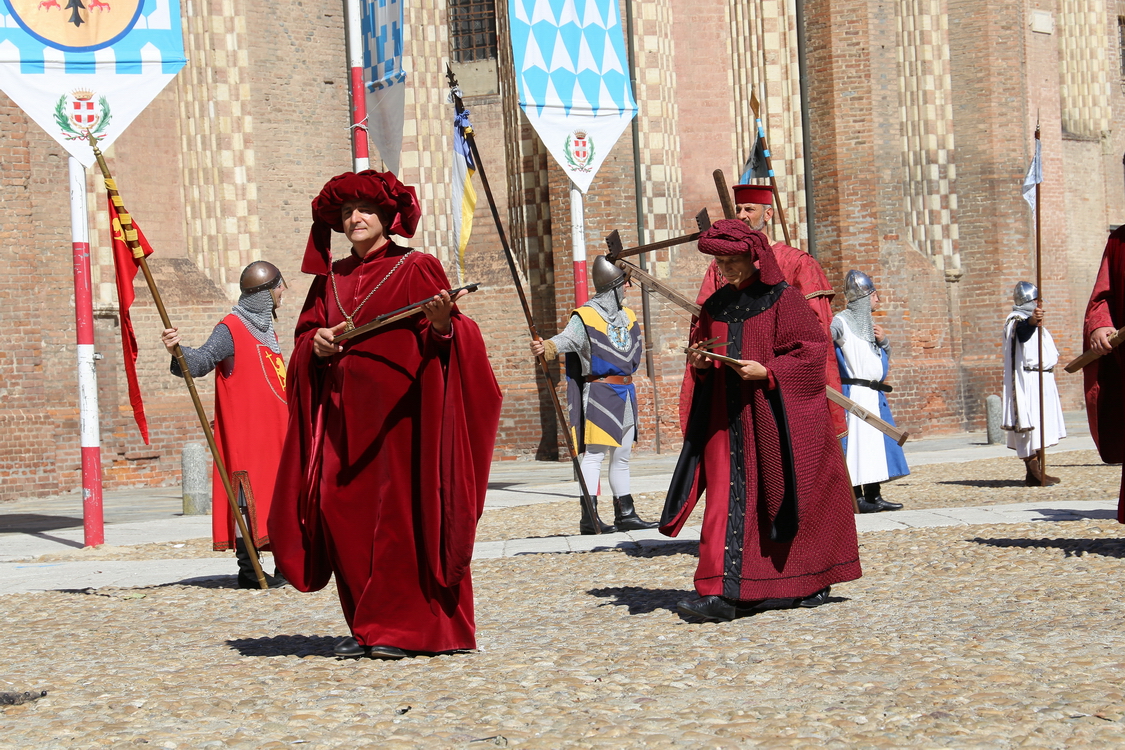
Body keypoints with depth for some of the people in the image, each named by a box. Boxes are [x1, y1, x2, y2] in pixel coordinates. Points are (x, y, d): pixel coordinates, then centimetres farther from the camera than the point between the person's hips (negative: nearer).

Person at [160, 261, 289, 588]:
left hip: (274, 432, 9)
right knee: (248, 498, -10)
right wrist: (178, 351, -43)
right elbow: (201, 361, -23)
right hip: (245, 432, -9)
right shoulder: (231, 329, -10)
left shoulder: (267, 330, 18)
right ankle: (248, 569, -8)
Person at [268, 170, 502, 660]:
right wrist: (316, 342, -3)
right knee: (341, 512, -1)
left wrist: (441, 325, -27)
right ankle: (365, 625, 7)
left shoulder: (417, 269, 1)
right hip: (343, 412, 5)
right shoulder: (330, 279, 17)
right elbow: (304, 336, 19)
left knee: (398, 512, -7)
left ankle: (399, 627, -3)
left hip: (399, 409, -5)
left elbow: (448, 339, -5)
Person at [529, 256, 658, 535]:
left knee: (622, 456, 12)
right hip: (598, 393, -8)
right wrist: (545, 346, -47)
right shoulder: (586, 316, -10)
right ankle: (589, 517, -14)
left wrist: (626, 373, 13)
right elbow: (566, 339, -27)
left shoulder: (628, 316, 14)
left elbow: (637, 346, 27)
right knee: (594, 454, -11)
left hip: (625, 393, 8)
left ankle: (625, 514, 18)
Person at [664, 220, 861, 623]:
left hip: (776, 417, -5)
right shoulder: (715, 306, 12)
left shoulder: (784, 300, -6)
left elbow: (813, 350, -9)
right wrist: (699, 362, -2)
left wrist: (767, 372, -20)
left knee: (787, 496, 1)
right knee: (728, 499, -3)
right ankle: (724, 593, -5)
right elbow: (702, 357, 21)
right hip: (727, 419, 5)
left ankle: (815, 581, 16)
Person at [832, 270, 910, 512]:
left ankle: (874, 495, 14)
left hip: (874, 394, 8)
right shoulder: (841, 322, -8)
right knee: (855, 440, -8)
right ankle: (856, 498, -5)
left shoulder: (869, 324, 17)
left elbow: (886, 356, 23)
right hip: (854, 393, -8)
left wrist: (884, 341, 4)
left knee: (876, 441, 9)